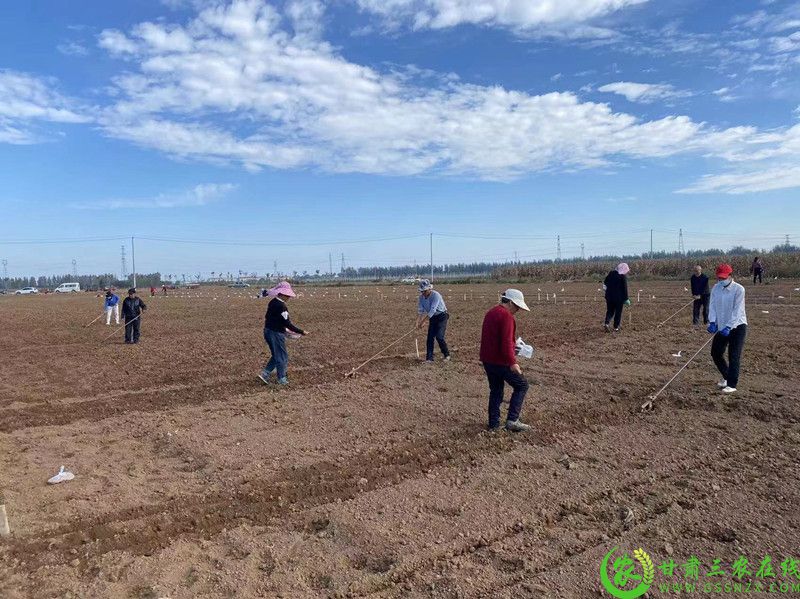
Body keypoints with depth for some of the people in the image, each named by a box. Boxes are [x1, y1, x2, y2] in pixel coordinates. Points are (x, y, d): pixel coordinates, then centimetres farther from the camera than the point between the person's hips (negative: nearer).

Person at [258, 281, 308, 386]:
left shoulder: (272, 302, 7)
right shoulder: (281, 306, -21)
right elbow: (287, 323, -22)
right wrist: (301, 332, -18)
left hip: (268, 330, 9)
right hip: (276, 334, -9)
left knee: (277, 356, 21)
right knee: (282, 357, 6)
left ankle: (265, 374, 16)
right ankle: (282, 380, 16)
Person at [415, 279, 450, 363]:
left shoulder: (436, 295, -25)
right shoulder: (421, 297, -5)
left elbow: (432, 310, -30)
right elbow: (420, 310, -6)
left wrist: (423, 321, -31)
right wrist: (417, 322, -20)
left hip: (442, 316, -6)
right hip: (432, 318, 6)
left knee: (439, 336, -15)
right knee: (430, 337, -1)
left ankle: (447, 355, 4)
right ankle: (429, 358, 4)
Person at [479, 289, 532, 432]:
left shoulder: (490, 313, 15)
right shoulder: (506, 316, -16)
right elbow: (506, 342, -24)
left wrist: (513, 347, 24)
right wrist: (512, 362, -27)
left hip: (487, 360, 9)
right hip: (501, 361, -9)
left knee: (496, 390, 17)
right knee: (521, 385, 4)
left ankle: (494, 423, 18)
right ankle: (512, 420, -2)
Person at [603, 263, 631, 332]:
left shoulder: (611, 274, 2)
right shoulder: (623, 277, -13)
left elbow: (605, 283, 14)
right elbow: (625, 289, -10)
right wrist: (626, 299, -3)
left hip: (609, 296, 4)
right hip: (619, 298, -4)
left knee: (610, 311, 14)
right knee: (618, 312, 7)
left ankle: (607, 323, -8)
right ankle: (616, 327, 9)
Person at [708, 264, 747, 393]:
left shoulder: (738, 289, -14)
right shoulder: (716, 288, 3)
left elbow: (737, 311, -19)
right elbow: (713, 306, 0)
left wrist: (728, 327, -26)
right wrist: (713, 322, -15)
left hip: (737, 326, -6)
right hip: (721, 327, 6)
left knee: (734, 356, -9)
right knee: (715, 353, 11)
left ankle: (732, 385, -3)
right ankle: (727, 377, 31)